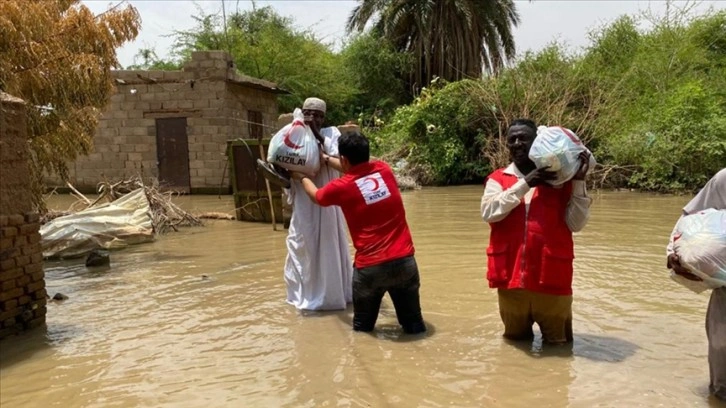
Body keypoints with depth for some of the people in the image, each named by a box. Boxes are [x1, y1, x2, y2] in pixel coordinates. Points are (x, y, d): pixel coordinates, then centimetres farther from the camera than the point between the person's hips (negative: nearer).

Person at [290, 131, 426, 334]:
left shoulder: (341, 187, -6)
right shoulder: (384, 170, 3)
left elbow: (315, 195, 19)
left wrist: (302, 177, 40)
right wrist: (327, 158, 39)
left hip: (370, 267, -3)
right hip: (405, 261, 3)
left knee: (362, 328, 19)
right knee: (414, 326, 13)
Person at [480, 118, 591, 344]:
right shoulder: (498, 179, 5)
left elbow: (576, 224, -6)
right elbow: (489, 212, -13)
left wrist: (579, 182, -14)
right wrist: (524, 184, -16)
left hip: (552, 279, -1)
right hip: (511, 278, 2)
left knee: (558, 344, 16)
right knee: (515, 342, 22)